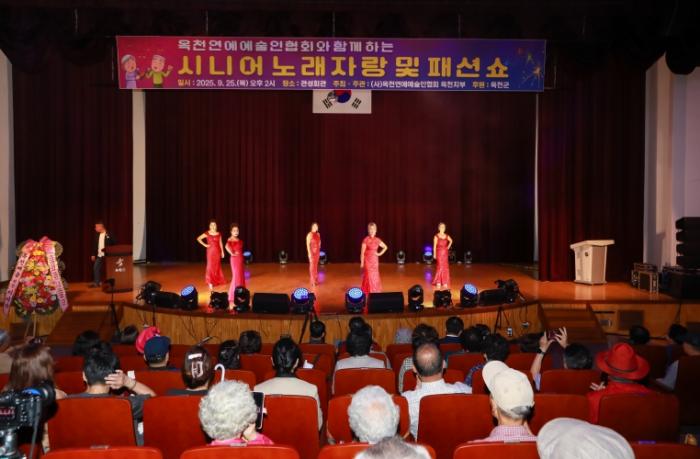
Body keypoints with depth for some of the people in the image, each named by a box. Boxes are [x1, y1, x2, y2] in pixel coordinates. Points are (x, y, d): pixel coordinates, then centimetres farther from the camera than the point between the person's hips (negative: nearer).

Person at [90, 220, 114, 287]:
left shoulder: (109, 235, -8)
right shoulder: (97, 235, 10)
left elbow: (114, 244, -10)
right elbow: (94, 245, 14)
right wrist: (93, 254, 11)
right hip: (99, 255, 6)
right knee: (96, 267, 3)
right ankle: (96, 282, 10)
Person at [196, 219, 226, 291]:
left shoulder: (219, 234, 3)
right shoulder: (207, 233, -6)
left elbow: (220, 243, 7)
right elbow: (198, 238, 0)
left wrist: (222, 252, 5)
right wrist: (204, 245, -6)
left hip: (217, 251, 3)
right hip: (210, 251, -3)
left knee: (217, 266, 10)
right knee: (210, 266, -6)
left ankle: (217, 281, 23)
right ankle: (210, 283, -4)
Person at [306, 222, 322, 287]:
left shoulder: (318, 234, 9)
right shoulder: (310, 234, -14)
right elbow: (308, 244, -16)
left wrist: (319, 251, 13)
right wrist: (309, 253, -21)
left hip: (317, 252, 7)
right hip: (312, 252, -7)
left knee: (316, 266, 12)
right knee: (312, 266, -4)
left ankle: (316, 280, 18)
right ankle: (313, 281, -1)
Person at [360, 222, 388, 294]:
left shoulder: (377, 240, 4)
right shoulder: (366, 240, -9)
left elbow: (385, 247, 19)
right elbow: (362, 252, -9)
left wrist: (380, 253, 6)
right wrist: (362, 263, -12)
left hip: (375, 260, 5)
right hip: (367, 260, -5)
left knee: (375, 277, 7)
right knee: (368, 276, -6)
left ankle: (375, 292, 16)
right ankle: (367, 293, 0)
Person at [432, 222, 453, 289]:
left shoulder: (447, 236, 6)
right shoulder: (436, 236, -6)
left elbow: (451, 241, 26)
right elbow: (434, 245, -6)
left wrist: (448, 247, 12)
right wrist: (434, 254, -11)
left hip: (445, 253, 4)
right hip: (439, 253, -4)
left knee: (445, 268, 4)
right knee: (440, 267, -7)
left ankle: (445, 283, 11)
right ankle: (438, 283, 1)